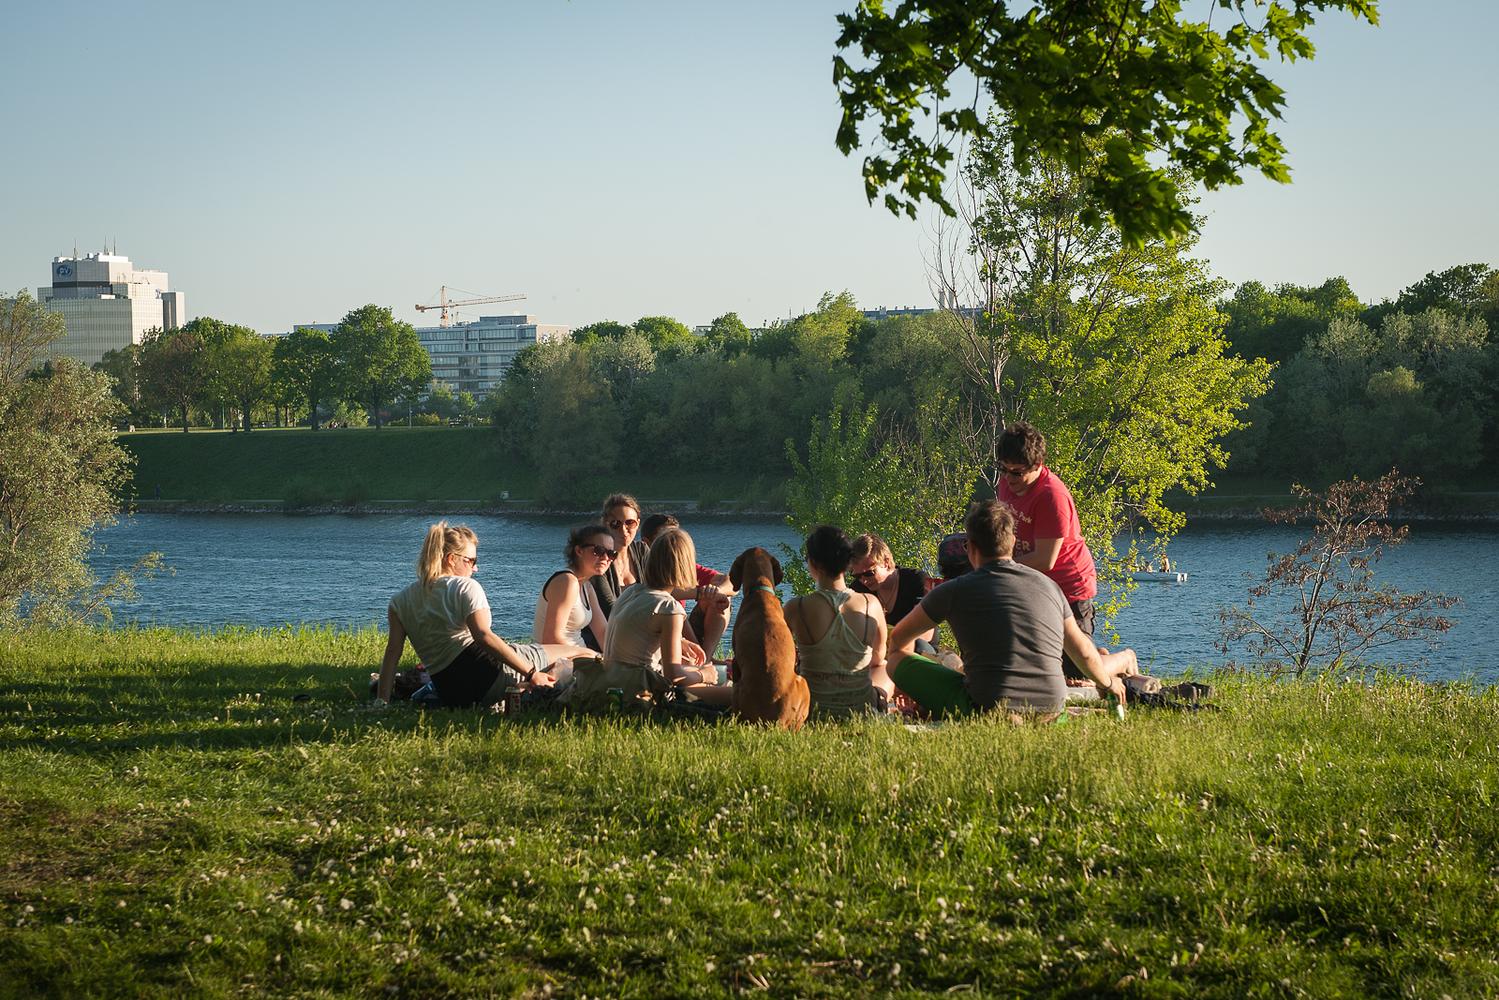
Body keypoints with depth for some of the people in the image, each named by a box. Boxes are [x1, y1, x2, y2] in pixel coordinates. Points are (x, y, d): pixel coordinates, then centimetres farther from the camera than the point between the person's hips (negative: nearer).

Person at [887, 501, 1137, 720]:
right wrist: (1108, 683, 40)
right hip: (1050, 709, 7)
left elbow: (899, 637, 14)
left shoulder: (955, 591, -1)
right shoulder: (1047, 585, 7)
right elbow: (1082, 652, 19)